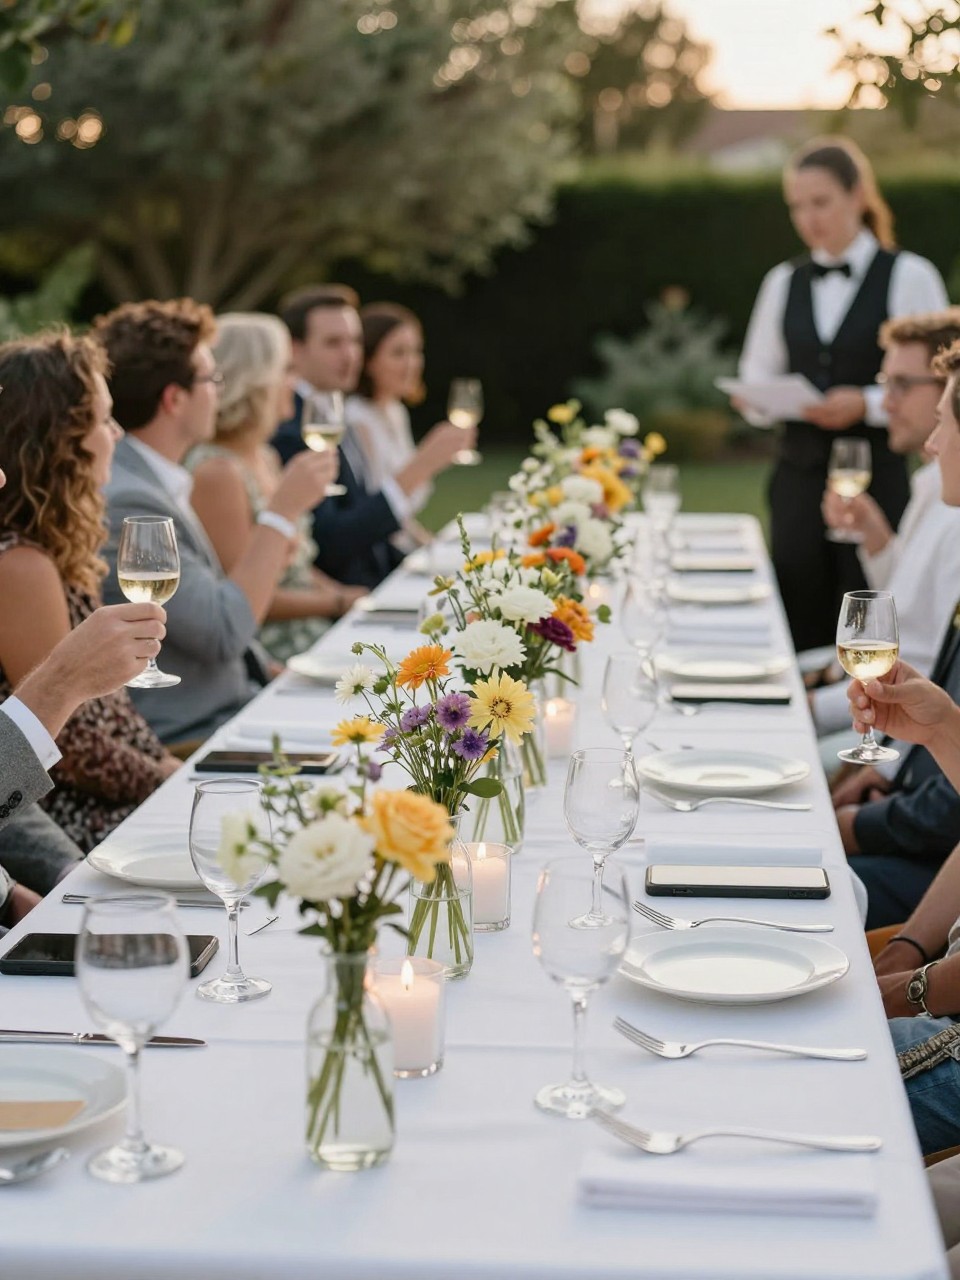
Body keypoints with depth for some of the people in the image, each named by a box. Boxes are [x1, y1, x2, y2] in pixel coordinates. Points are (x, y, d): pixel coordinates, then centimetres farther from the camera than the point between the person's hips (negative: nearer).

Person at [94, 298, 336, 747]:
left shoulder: (154, 480, 9)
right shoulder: (125, 501, -20)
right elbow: (222, 634, -21)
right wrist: (282, 511, -16)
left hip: (228, 704, 9)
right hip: (186, 738, -9)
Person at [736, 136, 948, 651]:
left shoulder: (909, 276, -1)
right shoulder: (782, 282, 13)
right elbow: (757, 374, 18)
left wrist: (866, 404, -18)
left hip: (880, 475, -4)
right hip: (800, 472, 4)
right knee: (801, 624, 4)